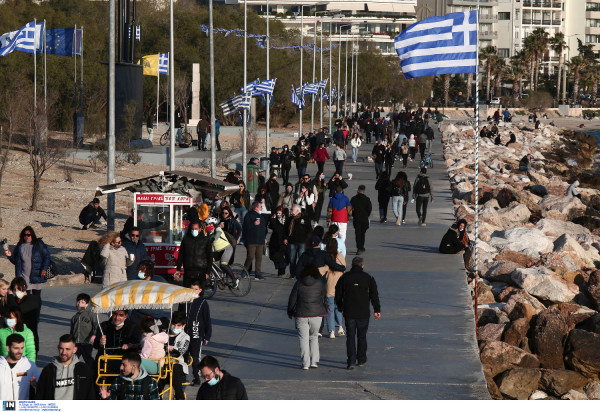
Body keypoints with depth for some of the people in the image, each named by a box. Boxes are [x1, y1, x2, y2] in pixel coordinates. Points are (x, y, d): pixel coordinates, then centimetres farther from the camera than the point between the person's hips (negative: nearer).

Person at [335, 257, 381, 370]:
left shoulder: (344, 277, 1)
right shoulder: (368, 278, -3)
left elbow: (338, 294, 9)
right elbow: (374, 295, -1)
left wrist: (340, 306, 26)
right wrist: (377, 310, 6)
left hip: (349, 313, 0)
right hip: (363, 313, 0)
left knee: (350, 336, 2)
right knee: (362, 336, 13)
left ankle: (351, 361, -8)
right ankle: (361, 359, 21)